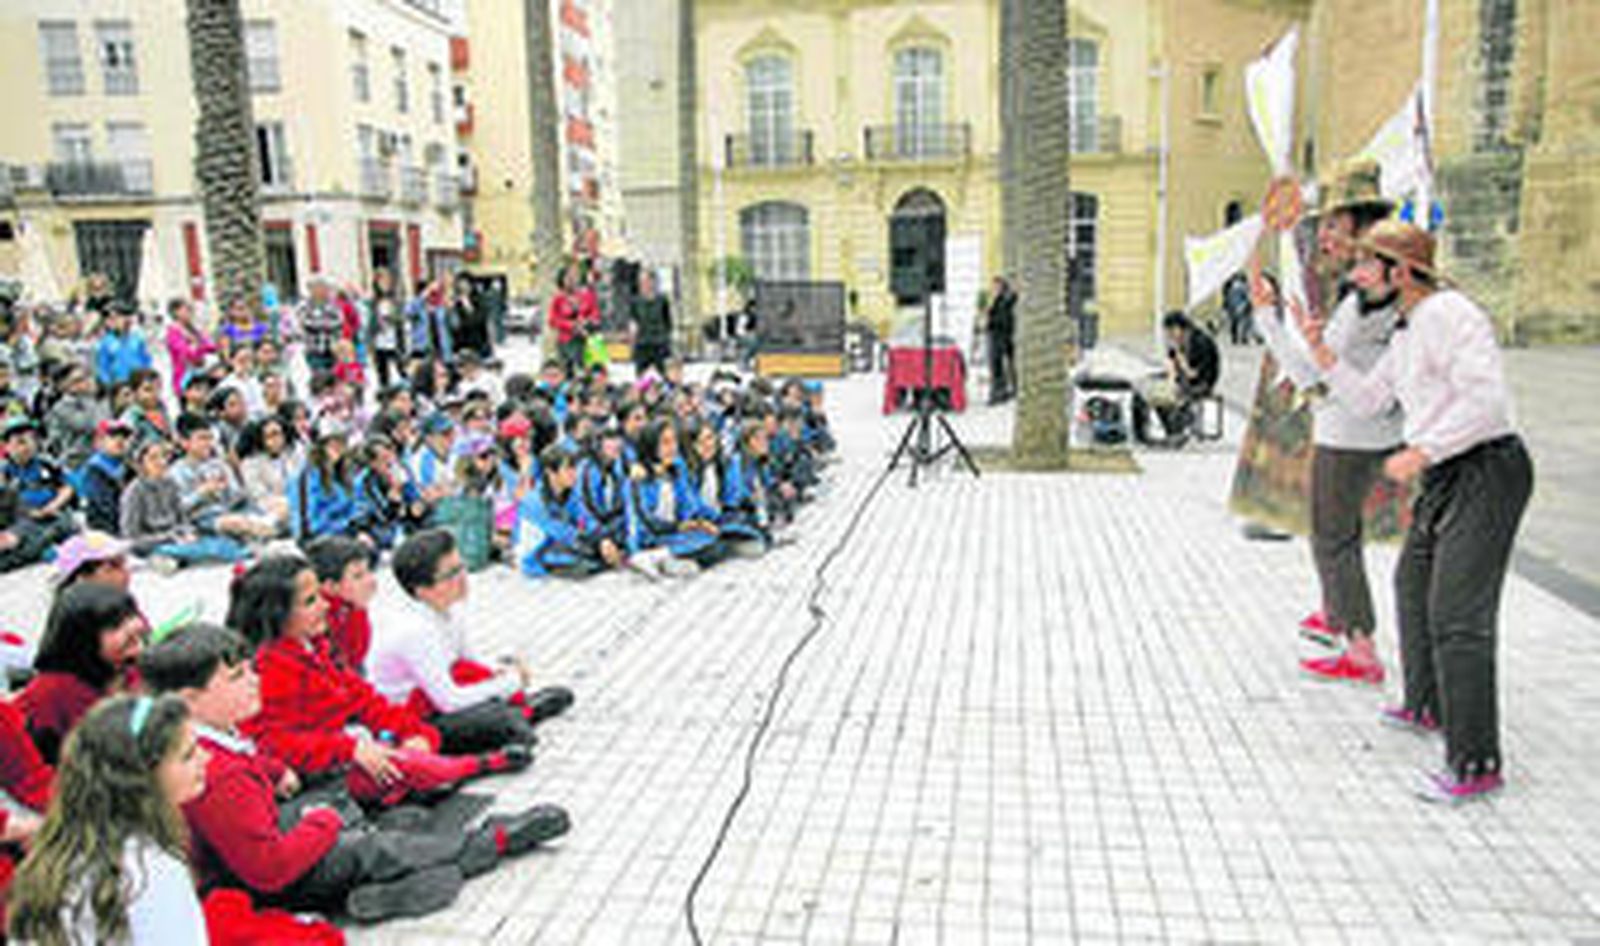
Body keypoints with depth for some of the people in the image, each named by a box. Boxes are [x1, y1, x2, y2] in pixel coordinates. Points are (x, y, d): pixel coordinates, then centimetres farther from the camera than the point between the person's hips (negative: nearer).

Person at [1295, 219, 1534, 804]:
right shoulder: (1409, 330, 15)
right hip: (1446, 476, 11)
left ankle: (1477, 765, -3)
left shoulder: (1448, 313, -16)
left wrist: (1420, 452, -23)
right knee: (1414, 585, 23)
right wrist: (1321, 351, 8)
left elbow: (1487, 398, -25)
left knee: (1458, 614, -11)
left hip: (1486, 472, -11)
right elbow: (1369, 400, 17)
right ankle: (1427, 707, 40)